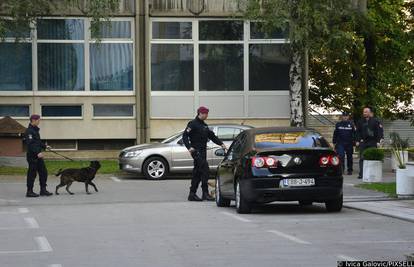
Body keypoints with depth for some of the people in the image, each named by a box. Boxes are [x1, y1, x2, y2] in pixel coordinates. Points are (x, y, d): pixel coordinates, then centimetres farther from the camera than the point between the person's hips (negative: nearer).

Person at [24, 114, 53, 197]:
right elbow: (30, 144, -23)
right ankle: (29, 191, 4)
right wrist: (37, 152, -28)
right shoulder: (29, 131, -14)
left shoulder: (35, 130, 16)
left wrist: (45, 146, 20)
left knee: (43, 172, 10)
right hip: (32, 155, -9)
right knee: (32, 173, -3)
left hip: (38, 156, 10)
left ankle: (43, 190, 16)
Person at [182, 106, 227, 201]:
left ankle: (192, 194, 13)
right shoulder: (193, 124, -6)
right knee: (205, 170, -16)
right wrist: (189, 147, -22)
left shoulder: (204, 125, 19)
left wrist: (221, 144, 9)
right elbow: (185, 136, -10)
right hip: (196, 151, -8)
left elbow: (212, 136, 21)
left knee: (197, 173, 9)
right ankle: (205, 193, -15)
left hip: (203, 151, 8)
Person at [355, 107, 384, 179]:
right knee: (362, 158, -2)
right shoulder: (361, 121, 10)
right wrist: (357, 141, 8)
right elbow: (358, 132, 16)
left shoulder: (376, 121, -1)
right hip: (363, 142, 3)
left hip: (373, 142, -3)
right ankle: (361, 174, -1)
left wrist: (378, 141, -8)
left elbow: (380, 132, -2)